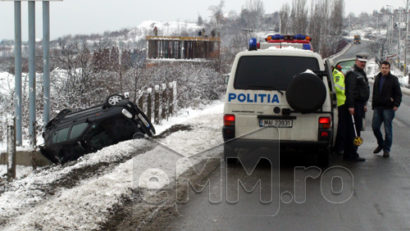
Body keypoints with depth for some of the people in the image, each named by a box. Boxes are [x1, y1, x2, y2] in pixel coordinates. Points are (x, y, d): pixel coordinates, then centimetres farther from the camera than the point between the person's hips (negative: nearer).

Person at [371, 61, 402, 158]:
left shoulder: (393, 79, -3)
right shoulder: (377, 78, 14)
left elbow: (398, 94, -4)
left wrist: (396, 104, -15)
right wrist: (373, 105, 15)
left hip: (388, 108, -5)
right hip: (377, 107, 5)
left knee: (388, 129, -1)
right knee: (375, 126, 5)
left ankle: (386, 149, 7)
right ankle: (380, 144, 26)